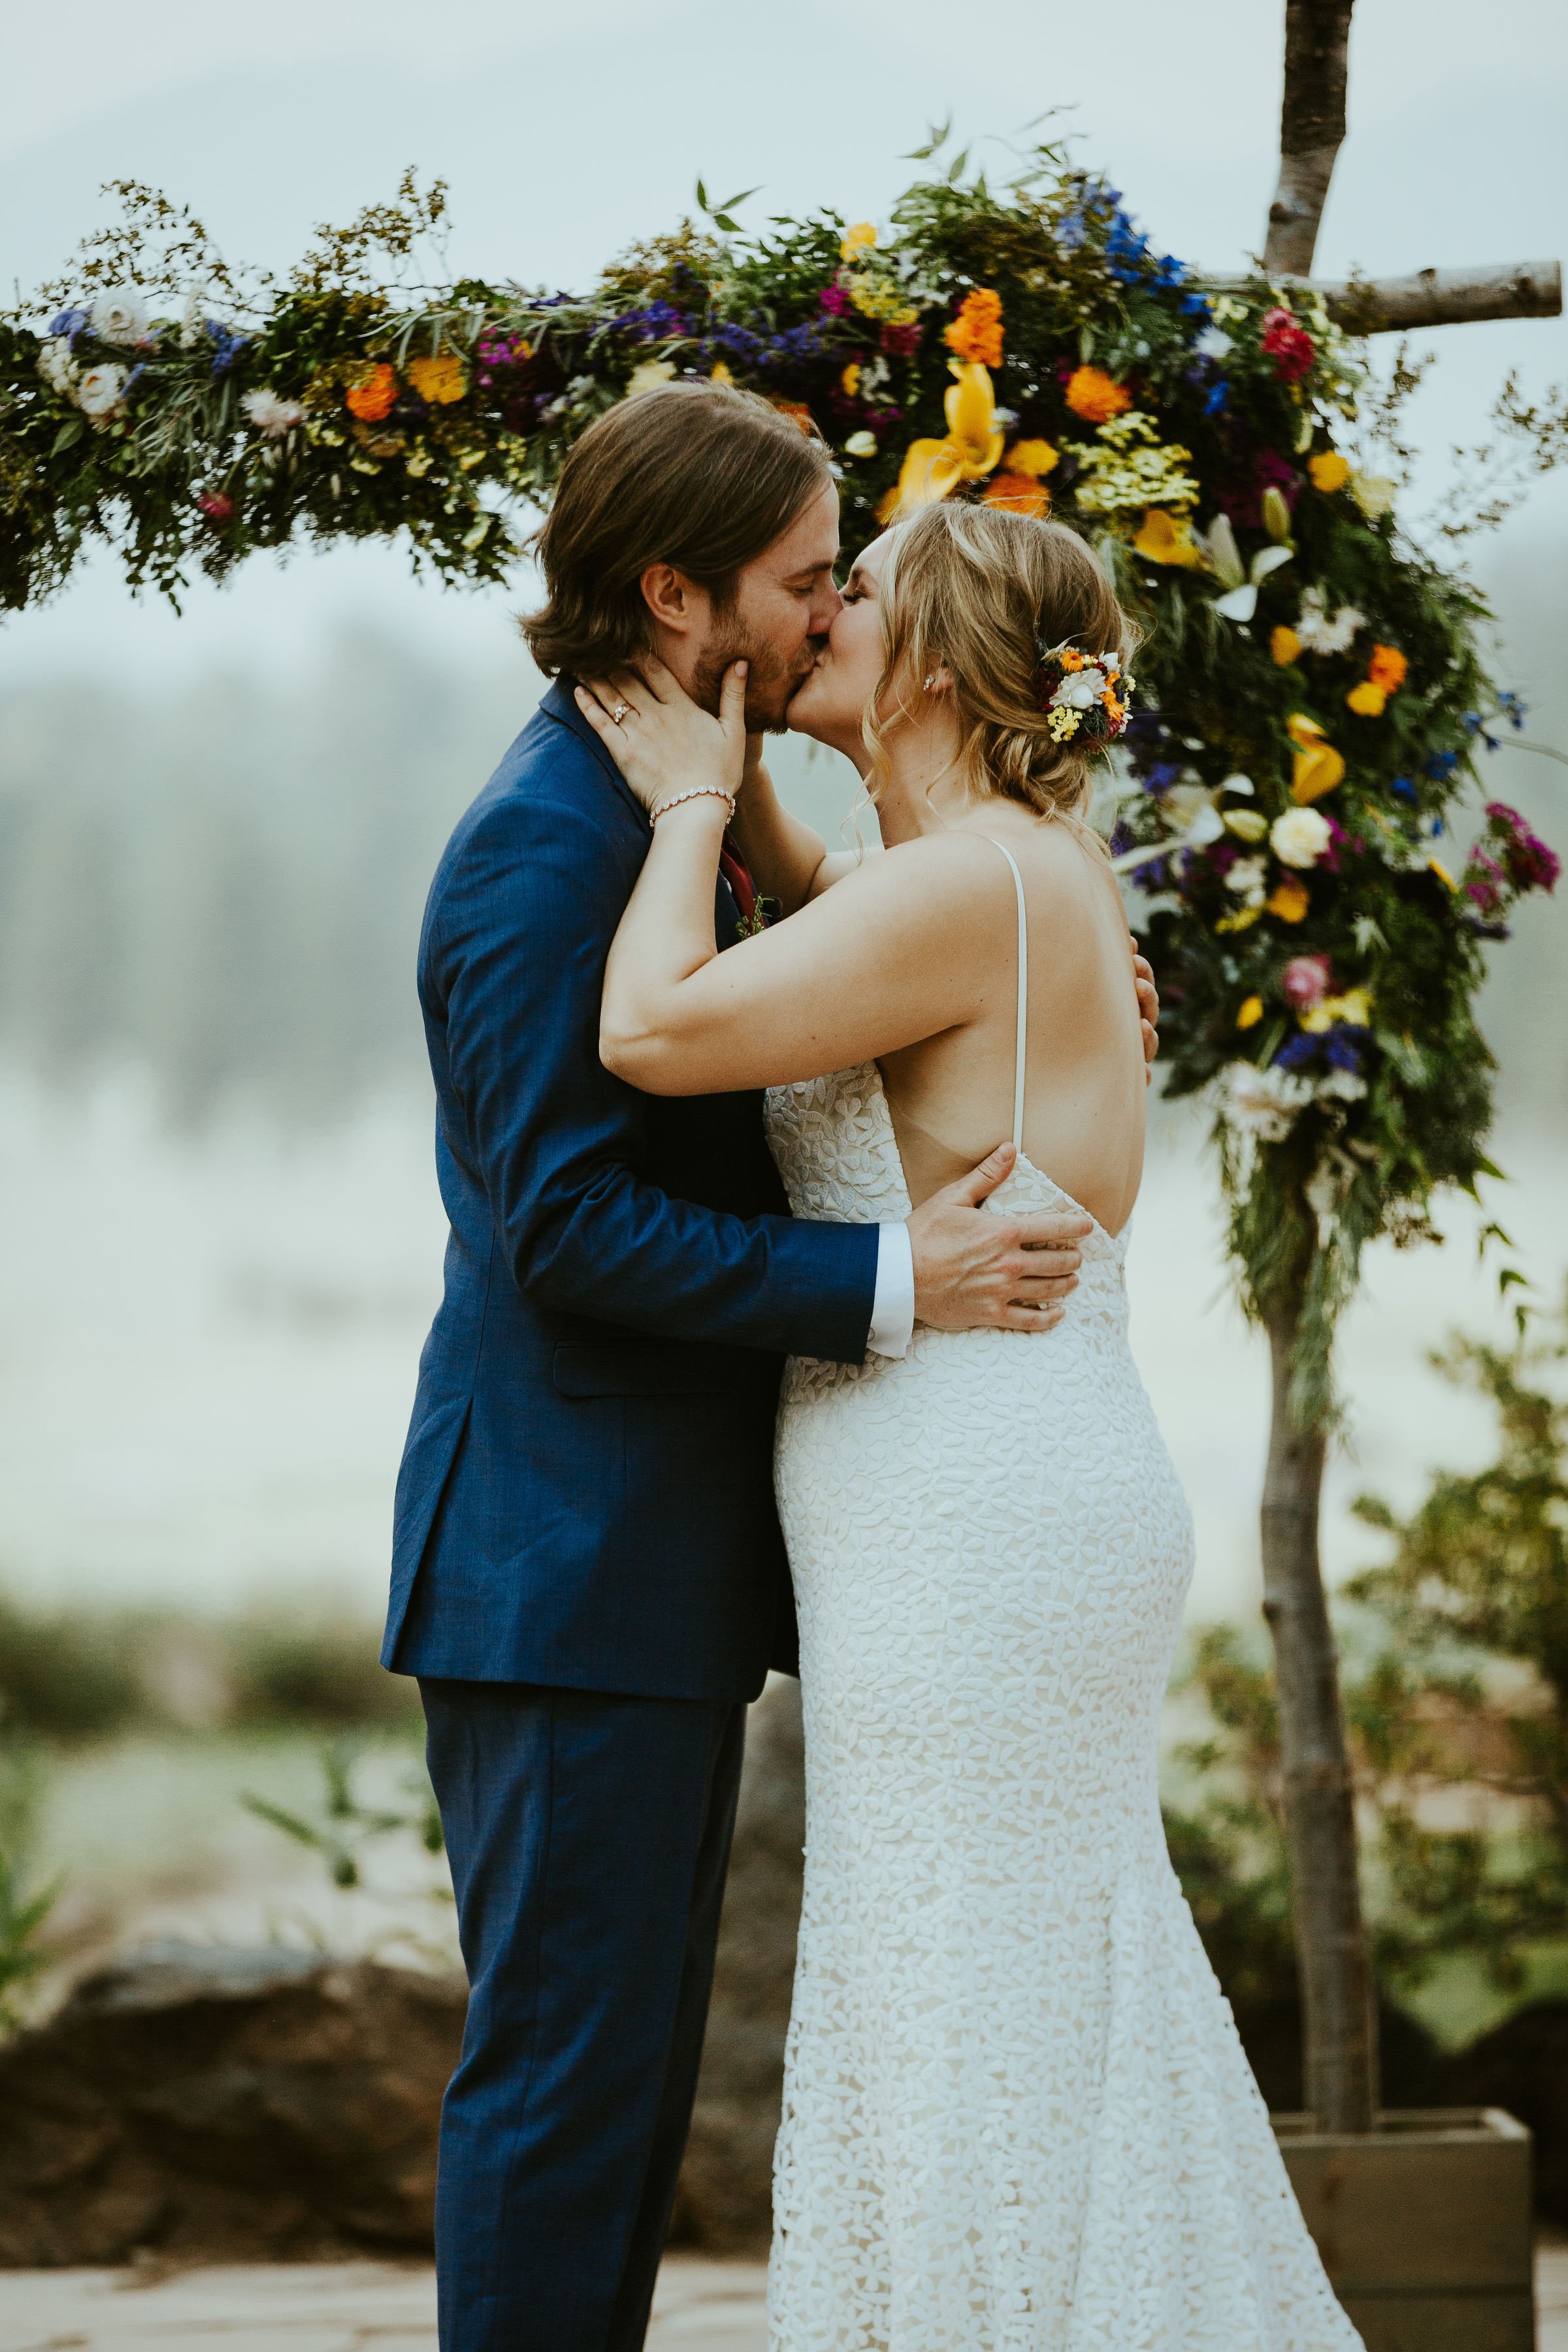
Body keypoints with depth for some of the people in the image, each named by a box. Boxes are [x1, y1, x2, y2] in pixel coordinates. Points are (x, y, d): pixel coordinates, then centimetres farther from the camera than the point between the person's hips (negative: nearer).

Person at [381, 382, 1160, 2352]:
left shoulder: (673, 816, 15)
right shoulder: (545, 837, -16)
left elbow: (722, 1146, 19)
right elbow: (564, 1217, -21)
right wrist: (889, 1282, -22)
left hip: (663, 1562, 10)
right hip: (569, 1569, -10)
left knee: (629, 2070, 14)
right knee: (565, 2069, -4)